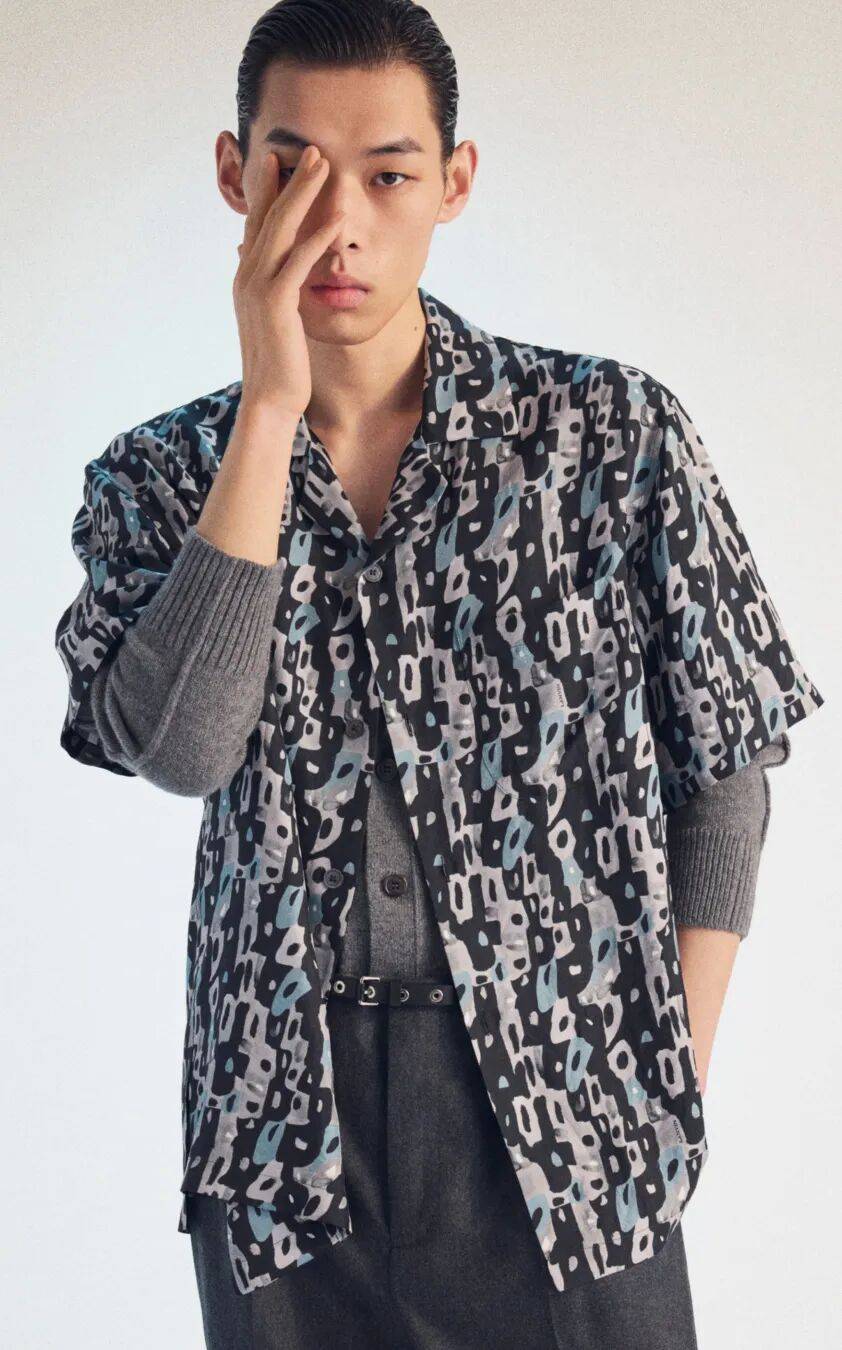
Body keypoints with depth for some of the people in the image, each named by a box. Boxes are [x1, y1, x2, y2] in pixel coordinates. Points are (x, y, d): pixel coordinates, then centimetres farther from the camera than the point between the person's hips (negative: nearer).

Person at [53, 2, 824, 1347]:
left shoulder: (617, 432, -1)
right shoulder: (154, 481, 2)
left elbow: (720, 766, 3)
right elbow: (177, 748, -16)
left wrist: (676, 1088, -3)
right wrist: (270, 408, -16)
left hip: (570, 1121, -1)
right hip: (283, 1138, 1)